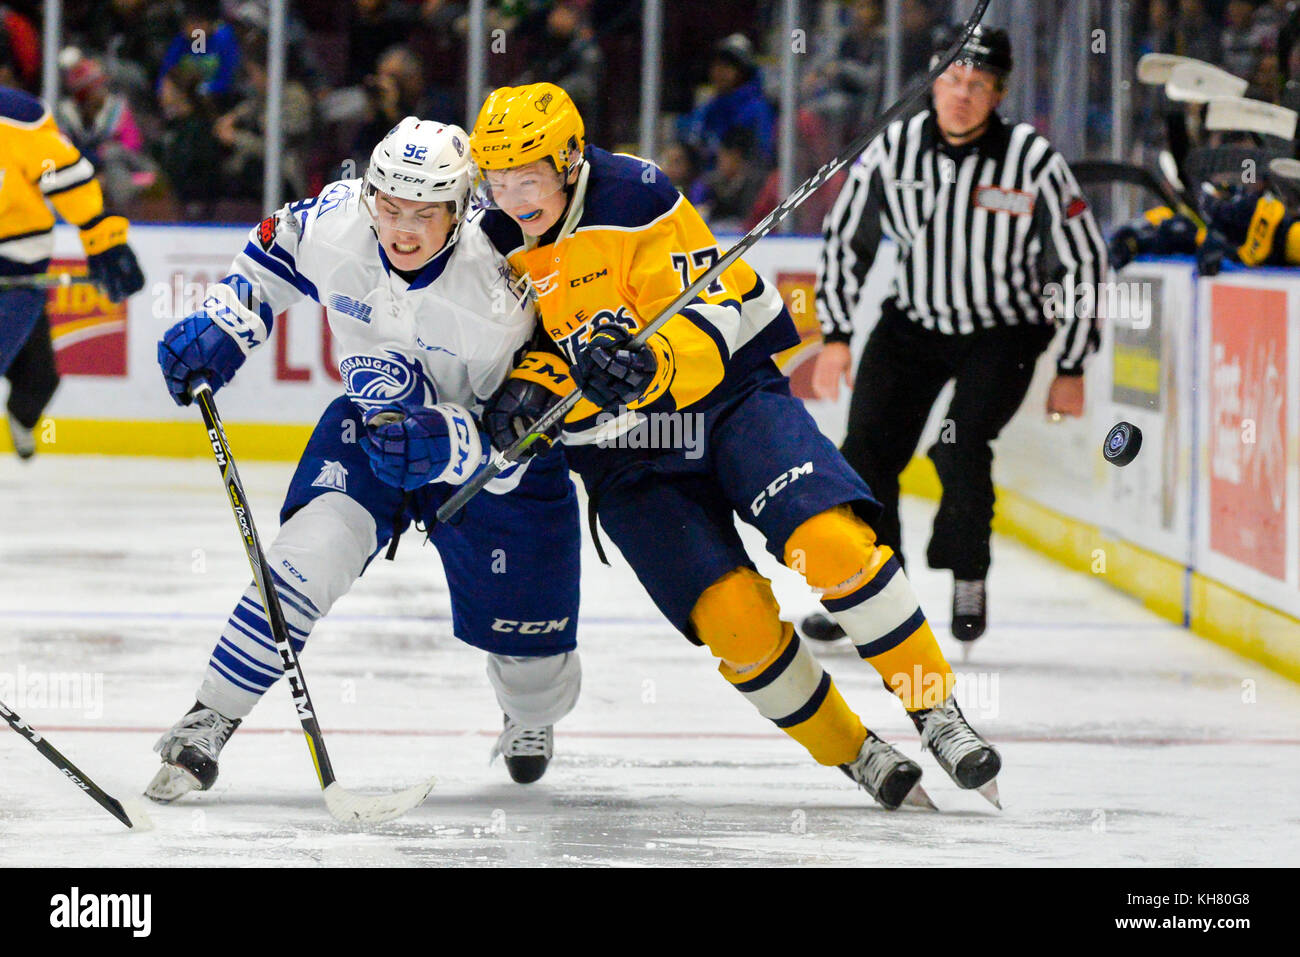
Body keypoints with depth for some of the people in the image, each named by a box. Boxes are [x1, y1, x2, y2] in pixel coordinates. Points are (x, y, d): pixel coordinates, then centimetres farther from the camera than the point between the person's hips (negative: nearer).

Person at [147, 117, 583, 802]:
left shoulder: (498, 292, -33)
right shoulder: (332, 225, -23)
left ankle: (532, 715, 44)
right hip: (374, 419, 2)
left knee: (526, 633, 4)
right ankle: (208, 724, -15)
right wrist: (221, 326, -8)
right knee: (314, 547, -24)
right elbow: (275, 255, 3)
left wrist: (445, 442, -46)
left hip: (485, 439, -2)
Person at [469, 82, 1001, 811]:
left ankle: (938, 712, -11)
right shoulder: (495, 246, -3)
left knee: (830, 539, -24)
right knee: (732, 616, -15)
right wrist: (526, 389, -14)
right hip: (626, 451, 3)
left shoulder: (635, 197, -17)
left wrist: (651, 359, -39)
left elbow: (712, 314, -19)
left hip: (725, 392, -2)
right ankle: (854, 753, 4)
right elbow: (515, 342, 9)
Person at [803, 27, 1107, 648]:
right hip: (913, 322, 3)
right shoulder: (894, 149, -10)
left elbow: (1083, 263, -8)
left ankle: (969, 582, -3)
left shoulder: (1033, 162, -17)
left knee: (960, 446, -23)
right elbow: (845, 239, 5)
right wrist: (836, 336, 1)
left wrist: (1071, 370, -7)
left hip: (1003, 333, -3)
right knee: (867, 450, -9)